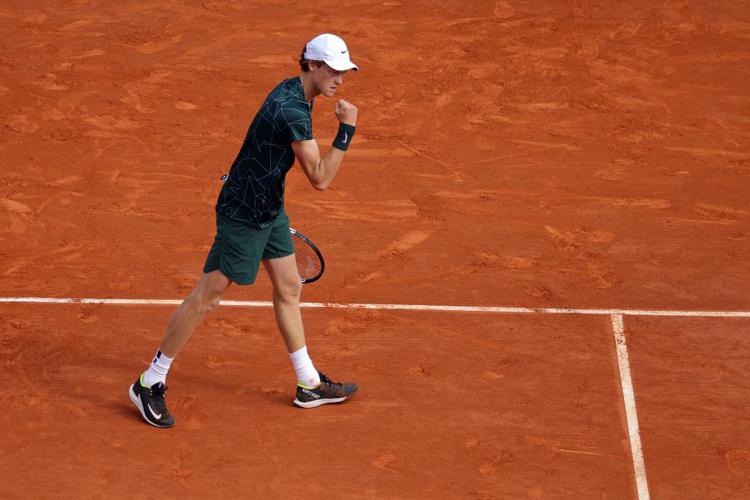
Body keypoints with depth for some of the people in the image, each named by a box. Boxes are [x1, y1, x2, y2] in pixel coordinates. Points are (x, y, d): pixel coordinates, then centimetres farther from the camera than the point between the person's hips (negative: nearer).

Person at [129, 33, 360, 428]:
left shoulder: (291, 92, 4)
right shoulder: (292, 111, -28)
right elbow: (320, 178, -28)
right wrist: (347, 130, -26)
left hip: (268, 209, 10)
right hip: (243, 215, -10)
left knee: (289, 289, 16)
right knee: (206, 297, -4)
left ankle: (309, 385, 28)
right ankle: (150, 384, 5)